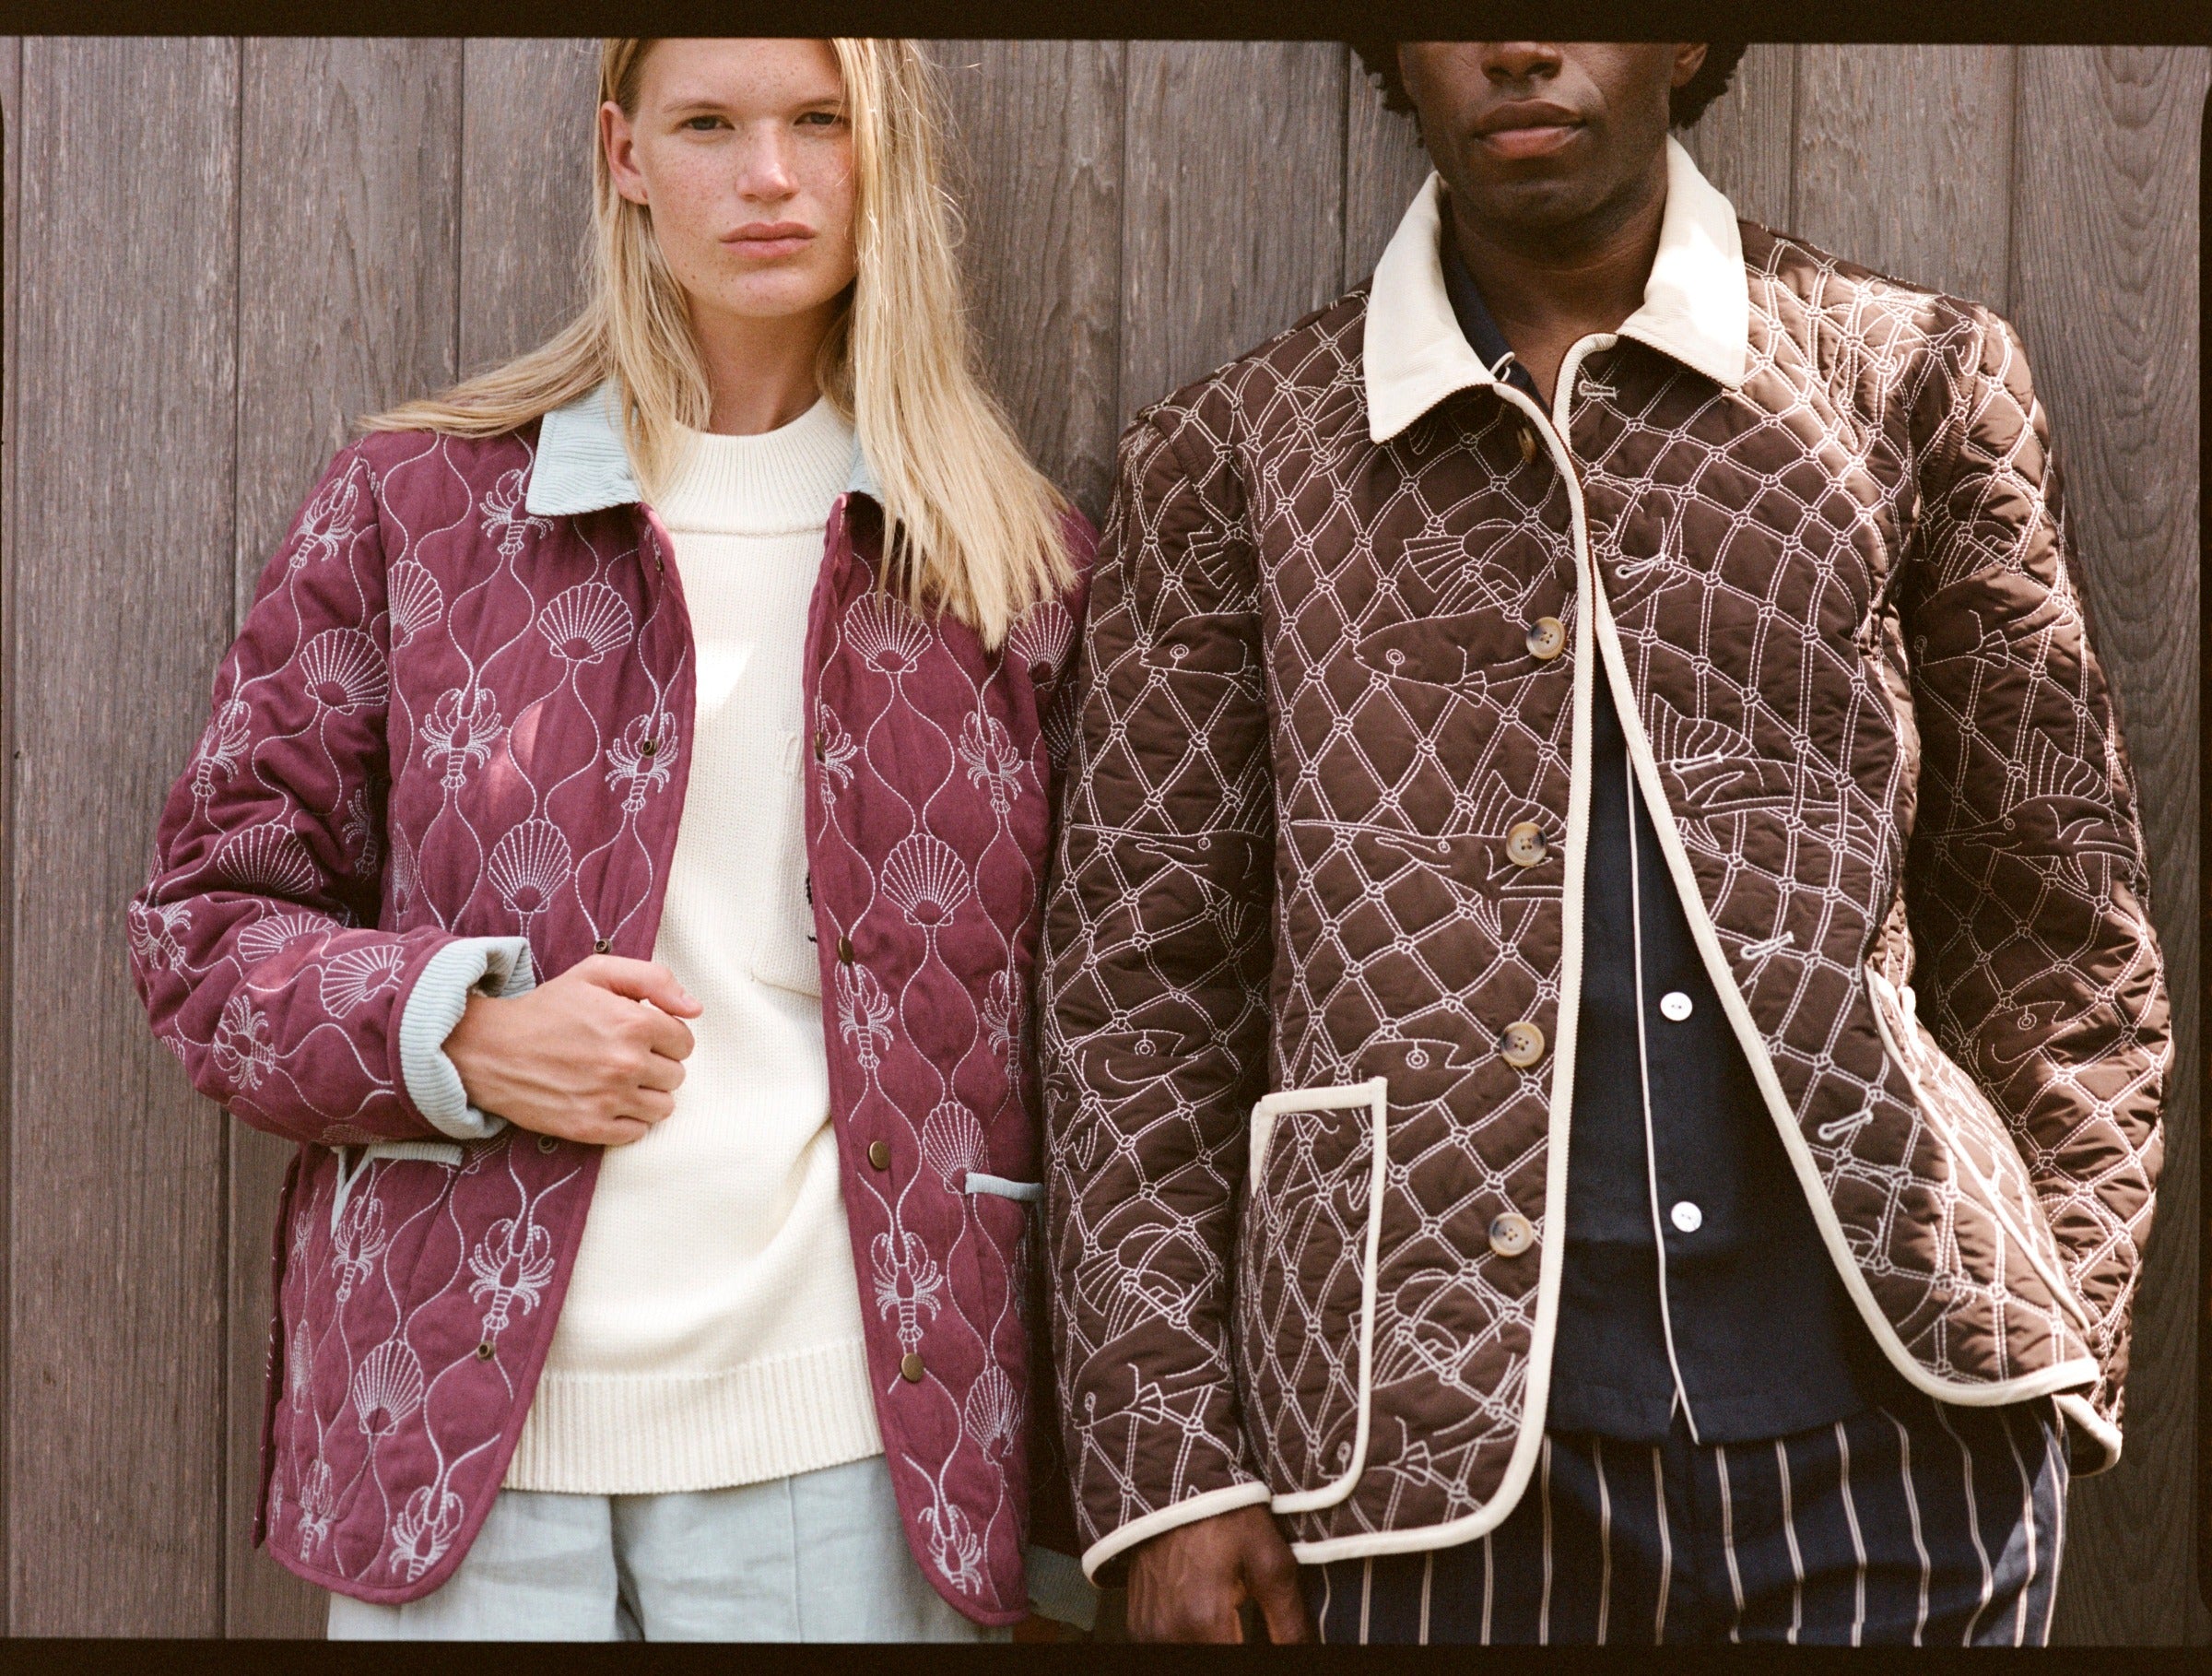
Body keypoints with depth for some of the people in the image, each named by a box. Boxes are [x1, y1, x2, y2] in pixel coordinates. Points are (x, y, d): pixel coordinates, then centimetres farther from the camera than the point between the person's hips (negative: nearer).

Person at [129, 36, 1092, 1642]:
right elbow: (207, 915, 7)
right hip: (456, 1430, 0)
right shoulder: (415, 502, 4)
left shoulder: (1021, 560, 7)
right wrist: (453, 1032, -12)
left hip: (845, 1444, 1)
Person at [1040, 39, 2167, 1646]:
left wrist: (2054, 1355, 2)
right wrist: (1172, 1467, -1)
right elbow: (1139, 975, 4)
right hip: (1430, 1440, 0)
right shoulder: (1232, 454, 5)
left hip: (1893, 1425, 0)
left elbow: (2054, 919, 9)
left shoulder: (1915, 383, 6)